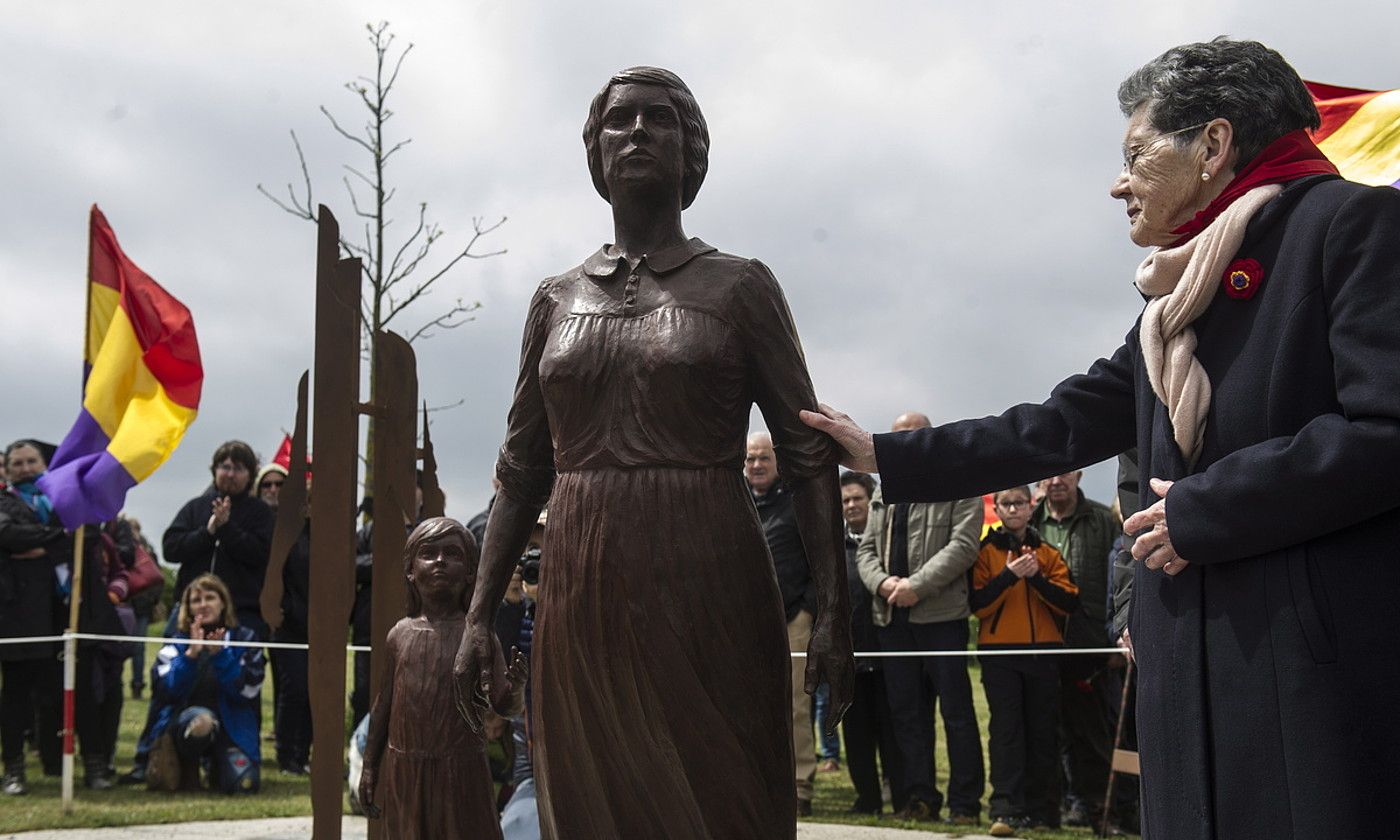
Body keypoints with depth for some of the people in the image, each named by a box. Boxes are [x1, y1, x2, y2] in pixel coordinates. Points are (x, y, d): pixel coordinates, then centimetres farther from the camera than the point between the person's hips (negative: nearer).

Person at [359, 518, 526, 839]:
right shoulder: (399, 635, 3)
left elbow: (503, 705, -3)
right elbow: (383, 704, 12)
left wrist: (516, 688, -25)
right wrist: (369, 766, 13)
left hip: (462, 768, -2)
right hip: (404, 768, 3)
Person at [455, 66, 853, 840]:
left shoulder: (739, 286, 2)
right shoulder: (558, 299, 11)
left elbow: (807, 455, -2)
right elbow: (522, 471, 12)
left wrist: (832, 608, -10)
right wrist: (479, 614, 6)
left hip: (709, 593, -3)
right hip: (584, 601, 3)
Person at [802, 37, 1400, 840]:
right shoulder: (1179, 299, 19)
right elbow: (1062, 427, 18)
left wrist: (1202, 510, -12)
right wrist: (884, 455, 17)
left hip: (1332, 654, -7)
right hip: (1197, 661, 7)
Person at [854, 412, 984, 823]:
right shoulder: (883, 493, 20)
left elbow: (962, 546, -10)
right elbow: (867, 548, 16)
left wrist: (917, 585, -18)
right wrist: (882, 581, -5)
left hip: (941, 615, -6)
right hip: (892, 617, 6)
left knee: (956, 709, -2)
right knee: (906, 711, 9)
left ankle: (965, 803, 4)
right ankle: (918, 797, 16)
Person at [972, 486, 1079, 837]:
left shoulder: (1048, 553, 11)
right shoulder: (985, 552, 5)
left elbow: (1070, 603, 0)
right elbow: (977, 603, -6)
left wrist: (1037, 578, -13)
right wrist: (1009, 575, -18)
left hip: (1043, 651, 2)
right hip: (1000, 653, -2)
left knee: (1043, 732, 5)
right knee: (1006, 729, -9)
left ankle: (1043, 810, 13)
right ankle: (1005, 809, -12)